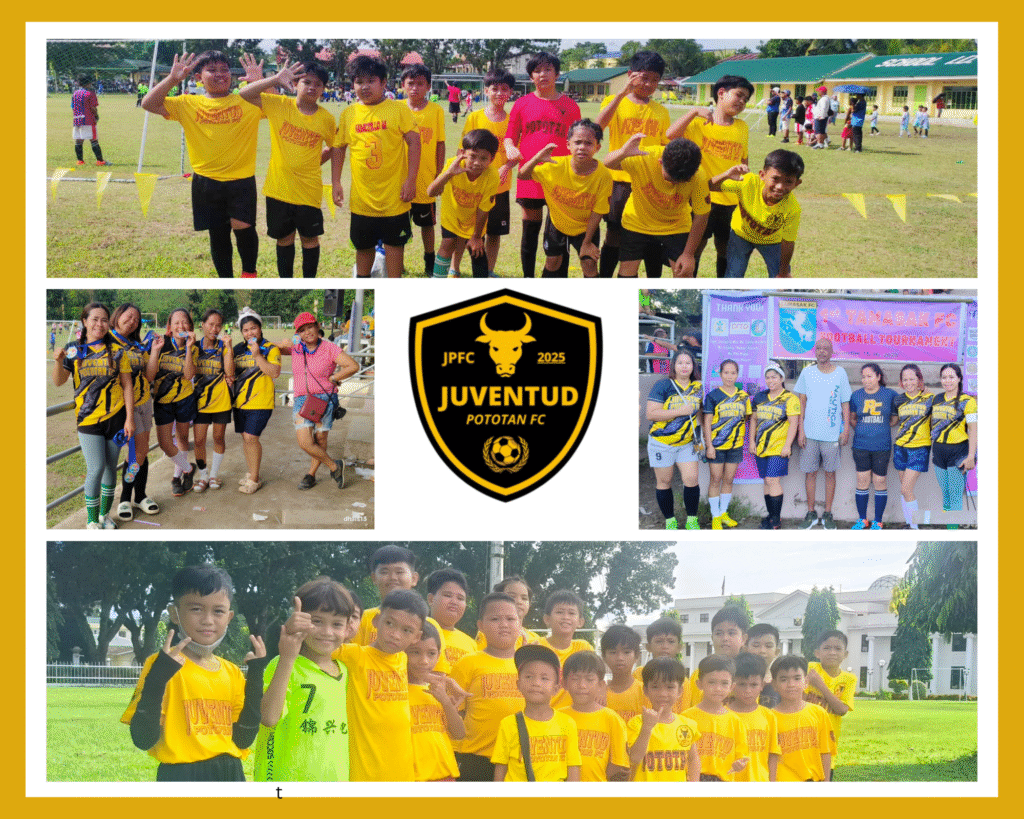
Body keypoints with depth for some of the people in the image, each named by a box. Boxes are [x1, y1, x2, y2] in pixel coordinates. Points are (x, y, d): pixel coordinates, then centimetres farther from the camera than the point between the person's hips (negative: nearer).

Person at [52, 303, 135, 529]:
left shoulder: (116, 351, 2)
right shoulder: (74, 349, 1)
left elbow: (127, 386, 2)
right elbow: (58, 382, -3)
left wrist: (130, 418, -3)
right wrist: (59, 362, -23)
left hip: (115, 417, 1)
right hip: (88, 418, -1)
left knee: (110, 467, 8)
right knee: (96, 468, -8)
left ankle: (105, 513, 25)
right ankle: (92, 520, 5)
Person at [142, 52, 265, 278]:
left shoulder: (247, 102, 2)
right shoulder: (189, 104, 3)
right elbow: (149, 104, -4)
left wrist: (260, 82, -19)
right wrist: (172, 79, -15)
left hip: (241, 180, -2)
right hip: (206, 181, 2)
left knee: (242, 226, -19)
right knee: (218, 235, 11)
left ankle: (249, 272, 6)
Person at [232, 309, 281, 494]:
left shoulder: (270, 349, -4)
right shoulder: (238, 349, 12)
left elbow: (274, 373, -17)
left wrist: (257, 355, -21)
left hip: (260, 401, -6)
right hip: (240, 400, 6)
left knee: (250, 437, -13)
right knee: (246, 438, 10)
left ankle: (254, 479, -4)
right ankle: (250, 473, 24)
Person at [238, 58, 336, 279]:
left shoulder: (326, 119, -5)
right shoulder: (278, 105, -6)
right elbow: (244, 95, -17)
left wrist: (313, 160, 4)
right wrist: (276, 79, -27)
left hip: (309, 190, 0)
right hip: (279, 187, 0)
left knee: (310, 238, 9)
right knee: (284, 238, 13)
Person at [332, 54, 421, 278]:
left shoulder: (398, 109, -5)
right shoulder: (348, 114, 4)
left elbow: (414, 142, -6)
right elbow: (338, 148, 11)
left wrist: (411, 180, -12)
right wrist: (335, 182, 6)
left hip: (394, 193, -3)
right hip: (362, 195, 3)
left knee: (394, 242, 6)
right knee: (363, 243, 14)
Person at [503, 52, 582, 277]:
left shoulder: (569, 105, 5)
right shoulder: (522, 104, 6)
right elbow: (510, 137, 9)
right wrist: (510, 149, -13)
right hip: (529, 177, 1)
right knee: (530, 229, 9)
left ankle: (561, 277, 8)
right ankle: (528, 277, 19)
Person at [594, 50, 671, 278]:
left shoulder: (661, 112, 11)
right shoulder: (615, 102, 0)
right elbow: (597, 126, -20)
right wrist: (622, 92, -26)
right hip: (620, 180, -3)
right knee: (615, 235, 2)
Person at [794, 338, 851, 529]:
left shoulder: (840, 373, 3)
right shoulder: (807, 372, 5)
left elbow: (845, 404, 6)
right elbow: (802, 403, 7)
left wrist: (846, 429, -1)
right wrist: (801, 430, 1)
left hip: (832, 433, -1)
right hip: (810, 433, 1)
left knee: (830, 472, 3)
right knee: (810, 472, 4)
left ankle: (828, 514, 12)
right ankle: (811, 513, 14)